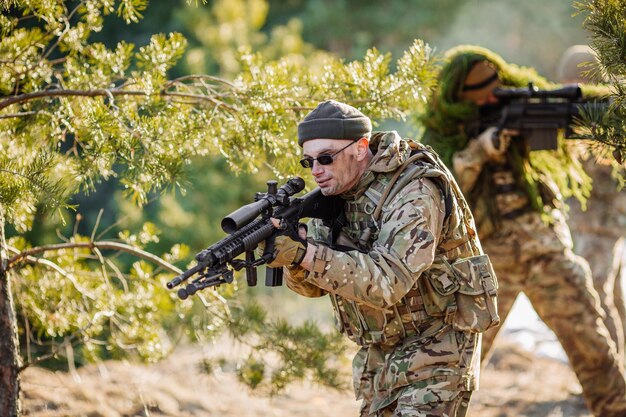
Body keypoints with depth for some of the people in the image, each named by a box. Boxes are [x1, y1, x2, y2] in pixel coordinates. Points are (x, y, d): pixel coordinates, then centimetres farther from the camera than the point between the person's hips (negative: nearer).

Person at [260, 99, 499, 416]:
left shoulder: (415, 193, -23)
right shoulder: (334, 193, 1)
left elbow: (388, 281, -35)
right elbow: (314, 285, 0)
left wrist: (306, 254, -42)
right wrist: (290, 257, -25)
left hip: (433, 345, -8)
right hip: (377, 353, 8)